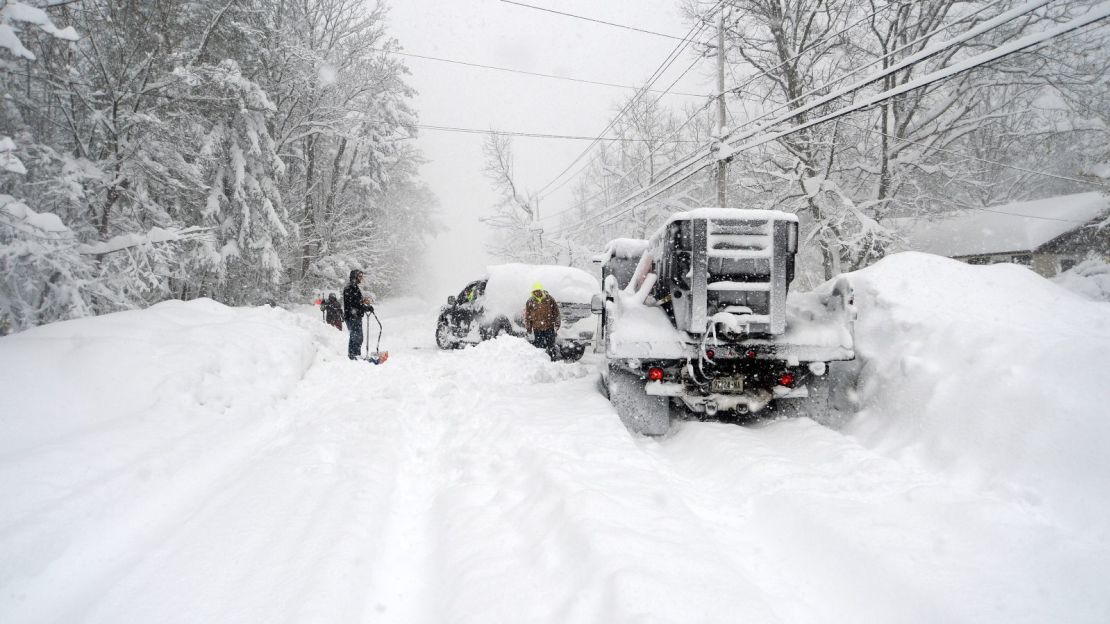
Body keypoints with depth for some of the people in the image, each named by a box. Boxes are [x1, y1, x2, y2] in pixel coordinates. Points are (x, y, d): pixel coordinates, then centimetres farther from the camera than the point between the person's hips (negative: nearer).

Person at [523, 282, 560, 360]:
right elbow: (527, 315, 6)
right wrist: (528, 327, 6)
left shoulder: (549, 299, -1)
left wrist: (557, 323, 4)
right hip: (537, 328, 0)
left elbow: (556, 311, 6)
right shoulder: (530, 301, 0)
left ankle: (553, 358, 16)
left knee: (551, 344, 5)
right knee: (539, 345, 4)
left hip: (549, 327, 0)